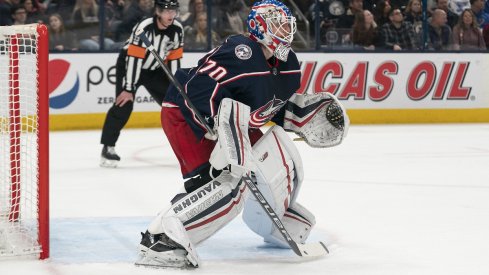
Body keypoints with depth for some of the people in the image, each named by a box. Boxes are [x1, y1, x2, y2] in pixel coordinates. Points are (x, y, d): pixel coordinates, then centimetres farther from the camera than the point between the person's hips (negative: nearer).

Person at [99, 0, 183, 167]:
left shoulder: (177, 30, -13)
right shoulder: (144, 28, -31)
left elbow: (174, 59, -3)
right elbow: (133, 59, -32)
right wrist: (128, 89, -32)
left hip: (155, 69, 6)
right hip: (129, 65, -6)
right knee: (124, 104, -21)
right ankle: (108, 147, -15)